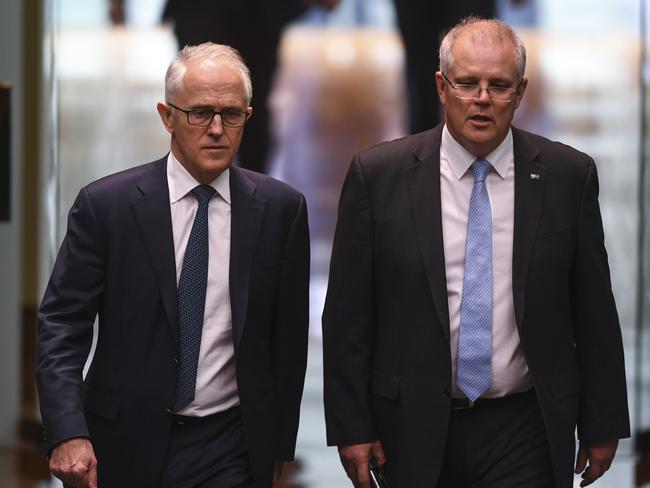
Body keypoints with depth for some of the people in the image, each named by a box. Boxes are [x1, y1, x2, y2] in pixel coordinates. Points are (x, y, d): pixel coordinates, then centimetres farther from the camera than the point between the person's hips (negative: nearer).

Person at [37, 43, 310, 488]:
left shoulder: (281, 209, 1)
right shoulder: (106, 205, -5)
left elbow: (289, 335, 6)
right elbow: (62, 325, -6)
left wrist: (280, 442, 9)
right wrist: (68, 434, -18)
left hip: (231, 451, 1)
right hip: (128, 447, -1)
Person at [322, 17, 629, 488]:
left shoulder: (569, 176, 0)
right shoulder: (378, 175, -3)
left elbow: (594, 311, 4)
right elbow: (348, 313, -1)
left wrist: (602, 426, 5)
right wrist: (351, 427, -3)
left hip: (527, 431, 0)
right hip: (416, 429, 0)